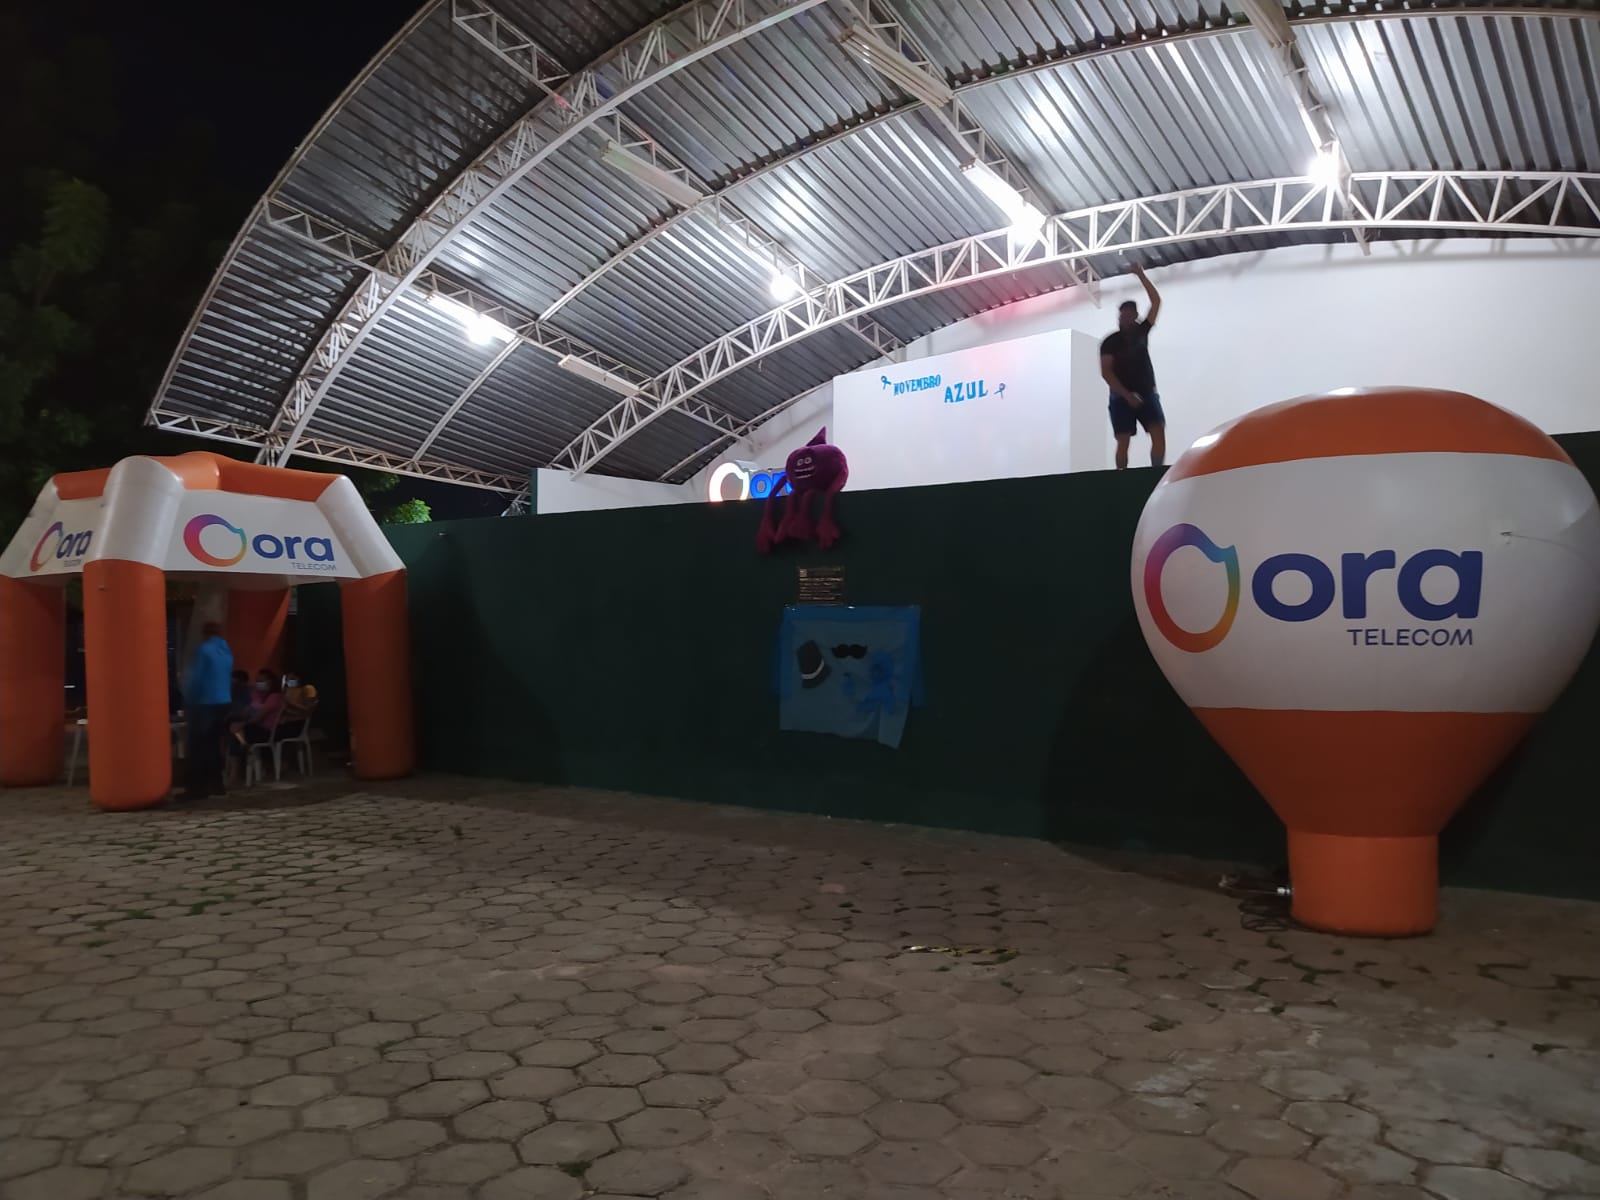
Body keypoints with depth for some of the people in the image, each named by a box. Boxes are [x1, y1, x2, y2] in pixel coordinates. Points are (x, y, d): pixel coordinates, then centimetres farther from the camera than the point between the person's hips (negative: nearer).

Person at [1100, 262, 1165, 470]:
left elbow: (1156, 301, 9)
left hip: (1147, 393, 3)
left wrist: (1141, 275, 6)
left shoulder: (1141, 332, 11)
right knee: (1123, 441, -7)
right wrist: (1126, 394, -18)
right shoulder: (1110, 342, -1)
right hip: (1122, 397, -3)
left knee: (1159, 433, -14)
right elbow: (1106, 373, -9)